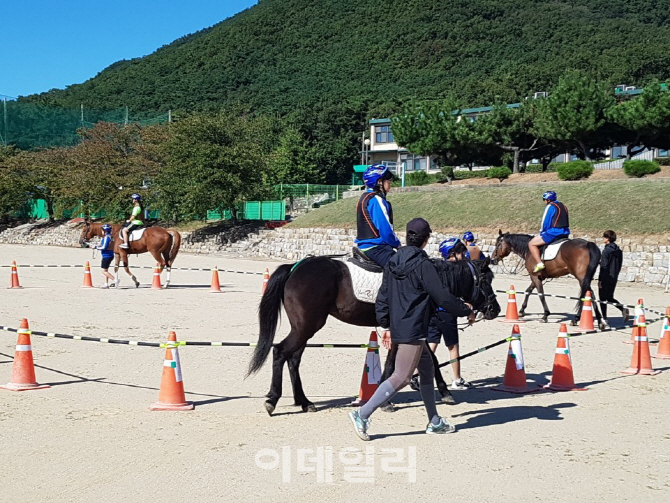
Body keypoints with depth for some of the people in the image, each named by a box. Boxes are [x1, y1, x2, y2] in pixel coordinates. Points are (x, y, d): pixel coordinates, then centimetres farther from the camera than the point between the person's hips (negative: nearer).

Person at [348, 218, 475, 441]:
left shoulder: (392, 262, 8)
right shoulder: (423, 265, -16)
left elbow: (382, 297, 11)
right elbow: (442, 297, -15)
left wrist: (386, 325, 18)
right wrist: (466, 310, 0)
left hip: (397, 327, 9)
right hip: (414, 329, -9)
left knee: (427, 369, 19)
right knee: (401, 377, -5)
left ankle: (434, 421, 27)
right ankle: (362, 414, -8)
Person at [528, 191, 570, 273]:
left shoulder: (550, 207, -8)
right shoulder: (563, 206, 18)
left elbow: (545, 222, -9)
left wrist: (541, 233, 7)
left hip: (553, 232, -9)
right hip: (565, 233, 9)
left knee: (531, 244, -3)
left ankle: (539, 264, -17)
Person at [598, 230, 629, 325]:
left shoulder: (606, 251, -15)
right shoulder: (619, 251, 8)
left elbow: (603, 266, -16)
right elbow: (619, 265, 14)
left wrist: (600, 279, -14)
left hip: (606, 278, -7)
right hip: (614, 278, 7)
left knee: (602, 298, 4)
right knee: (610, 297, 17)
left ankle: (604, 318, 6)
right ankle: (623, 309, -3)